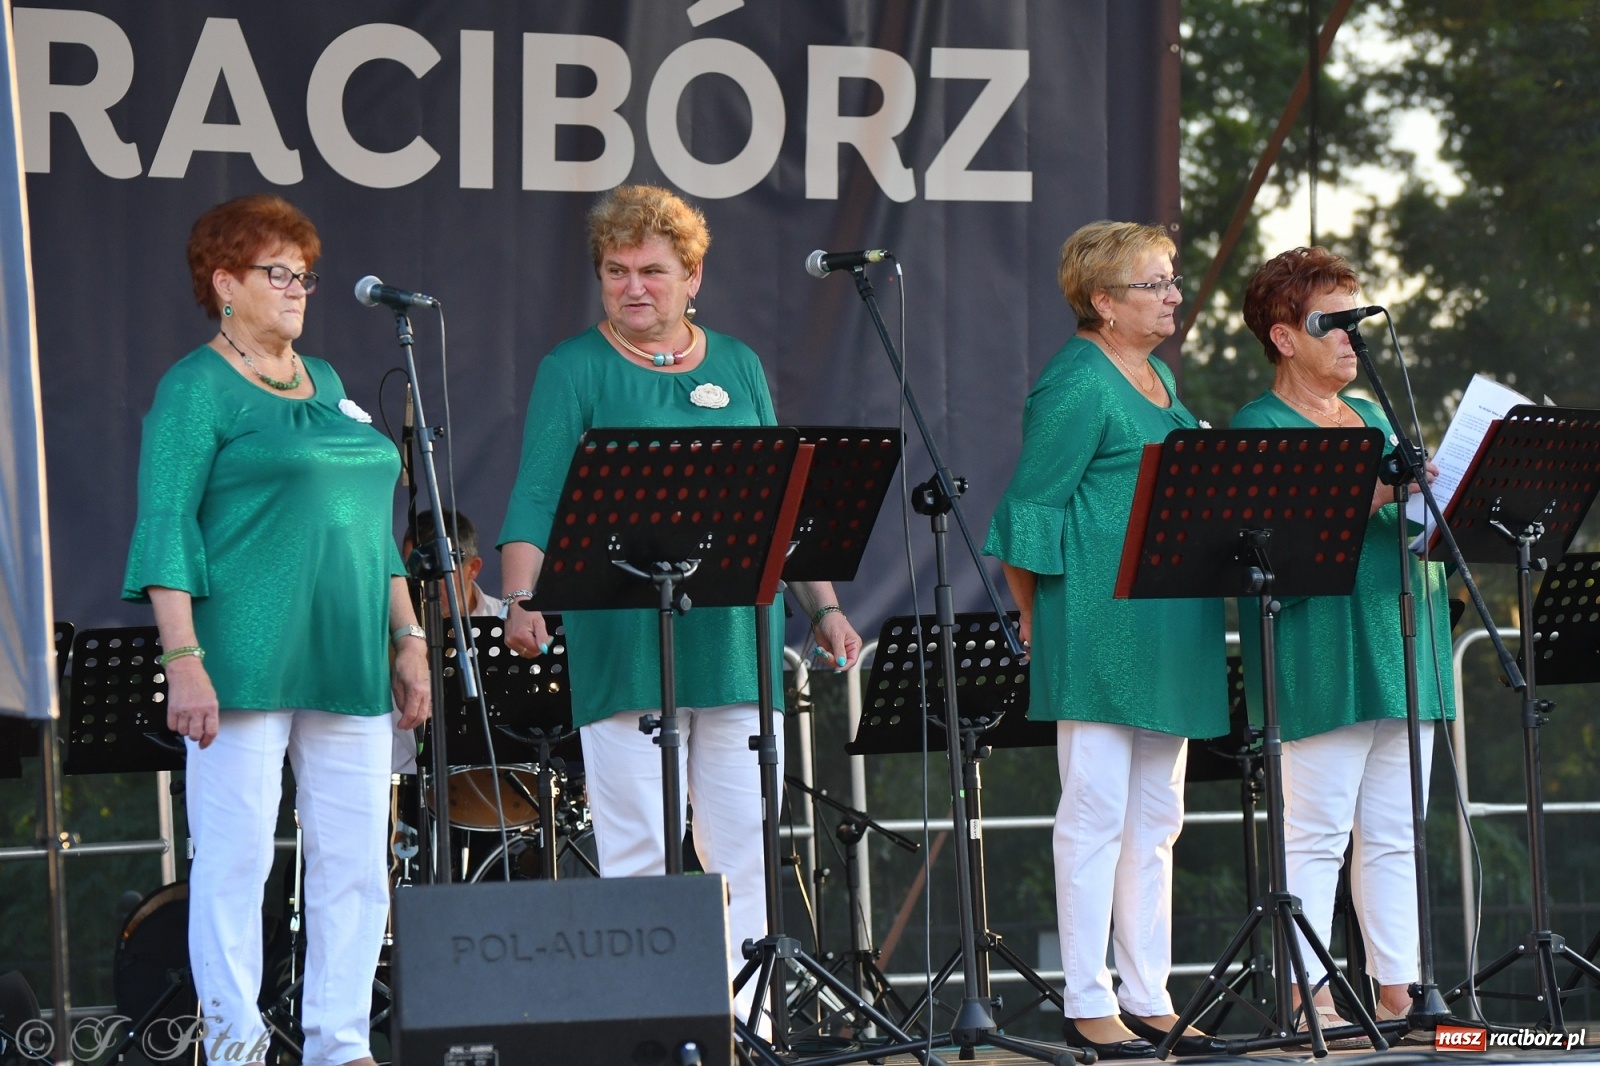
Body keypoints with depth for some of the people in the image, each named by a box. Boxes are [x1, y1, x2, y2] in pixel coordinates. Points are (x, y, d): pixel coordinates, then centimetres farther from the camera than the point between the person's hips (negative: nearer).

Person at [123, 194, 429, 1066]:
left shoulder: (327, 386, 19)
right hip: (247, 662, -7)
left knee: (356, 857, 4)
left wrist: (408, 641, 17)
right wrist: (183, 659, -18)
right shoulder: (198, 388, -3)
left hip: (346, 664, 7)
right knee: (235, 856, -5)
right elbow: (165, 528, -10)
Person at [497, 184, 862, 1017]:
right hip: (626, 646, -4)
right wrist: (520, 601, -23)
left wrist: (823, 607, 14)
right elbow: (536, 501, -8)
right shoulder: (574, 371, 2)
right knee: (638, 852, -5)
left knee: (742, 848, 3)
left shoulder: (737, 367, 15)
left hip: (738, 641, 4)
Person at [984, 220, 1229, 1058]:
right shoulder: (1076, 385, -11)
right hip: (1100, 629, -9)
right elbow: (1032, 510, -12)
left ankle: (1149, 997, 14)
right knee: (1096, 811, -6)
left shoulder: (1160, 381, 17)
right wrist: (1035, 616, -11)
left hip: (1168, 633, 9)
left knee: (1156, 817, 10)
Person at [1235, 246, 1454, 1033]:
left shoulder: (1373, 420, 21)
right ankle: (1306, 997, -7)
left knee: (1394, 832, 7)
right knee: (1315, 834, -8)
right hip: (1322, 656, -8)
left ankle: (1397, 990, 10)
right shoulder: (1258, 429, -4)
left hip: (1401, 644, 8)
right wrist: (1368, 501, -24)